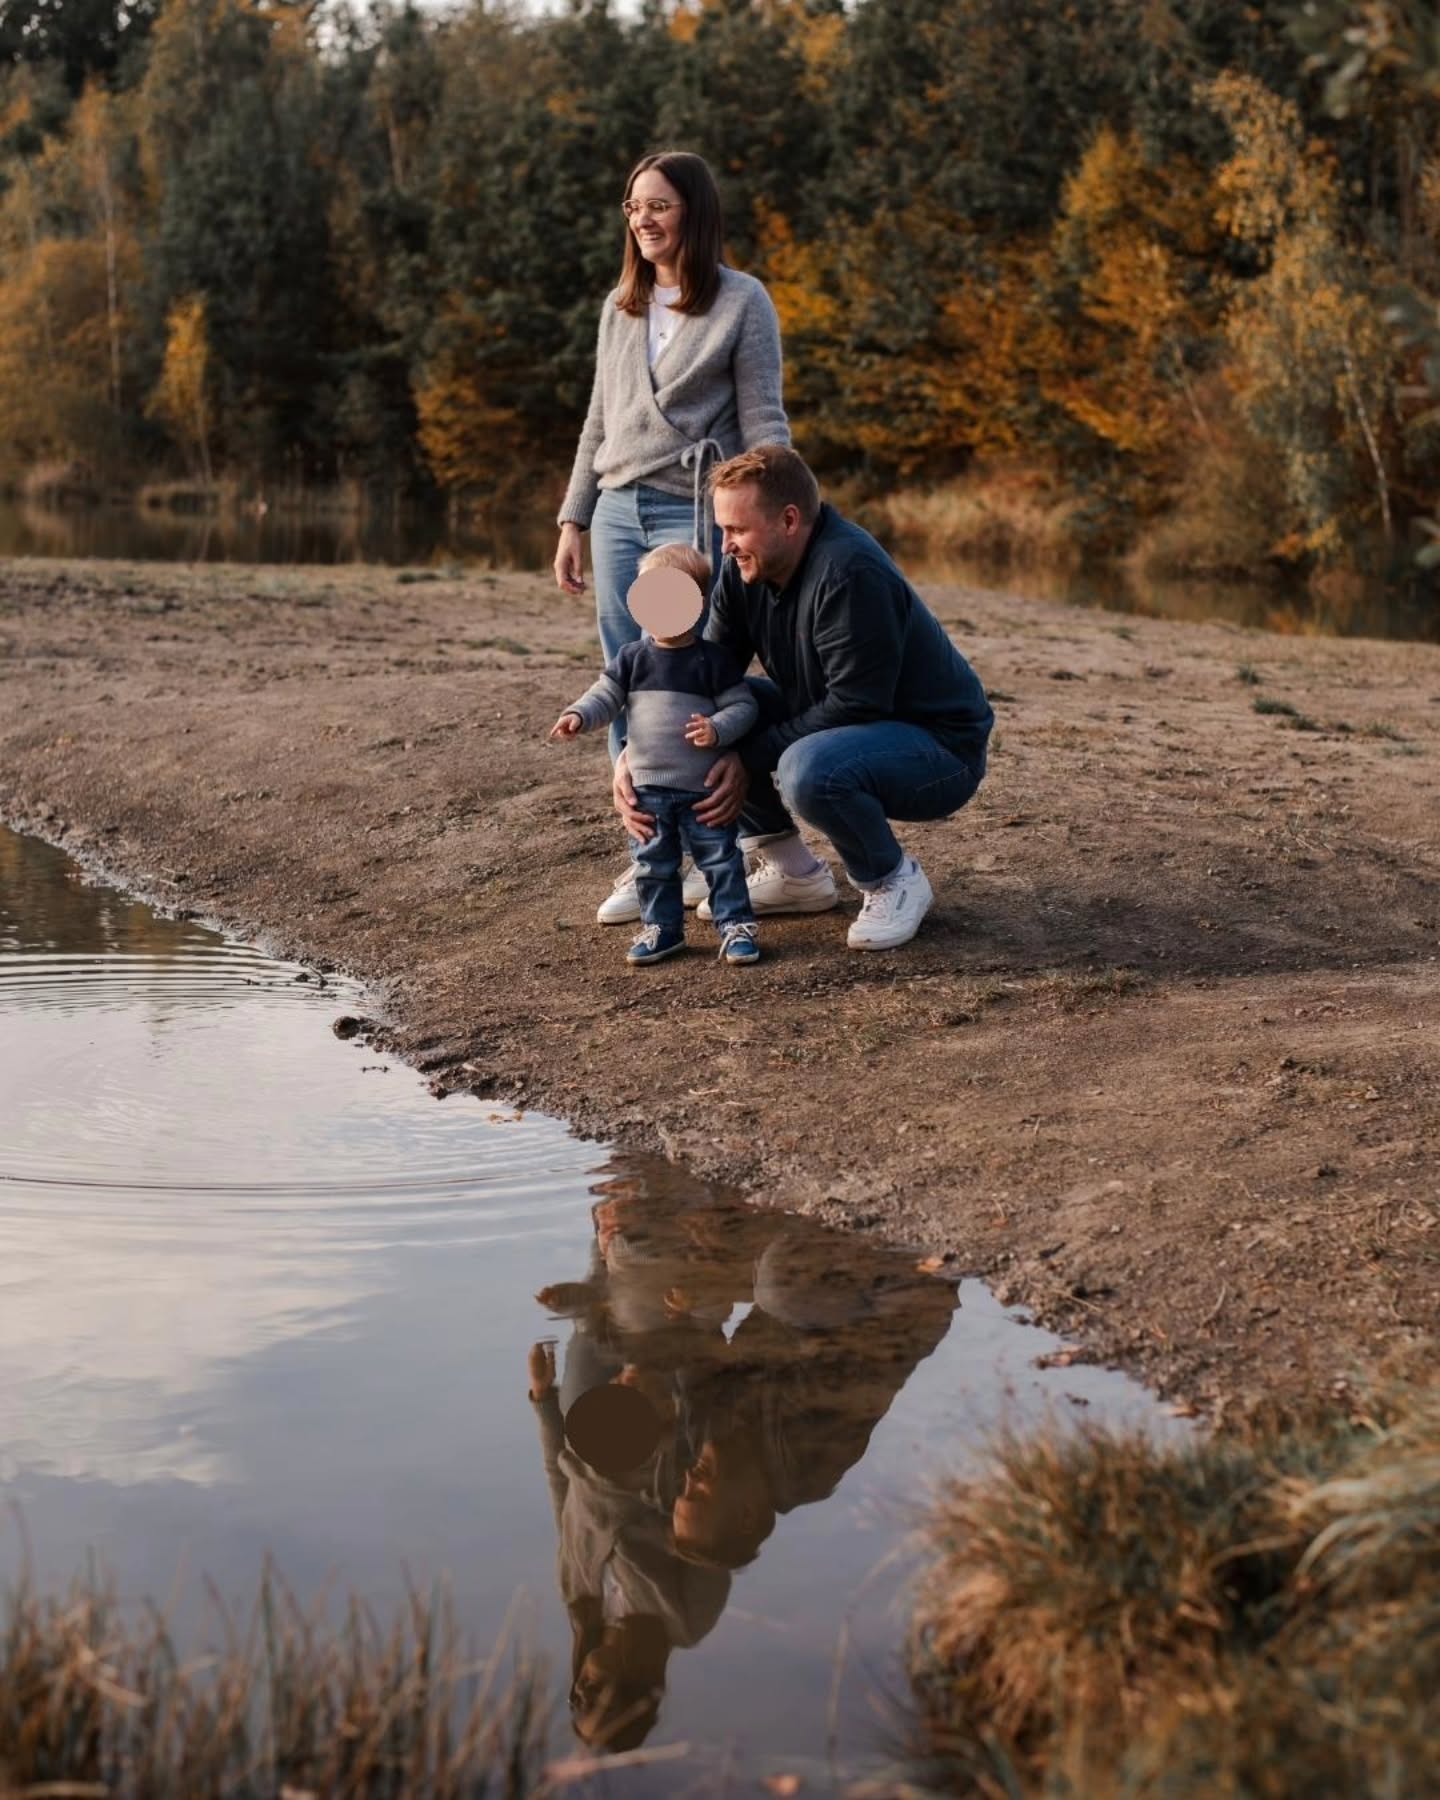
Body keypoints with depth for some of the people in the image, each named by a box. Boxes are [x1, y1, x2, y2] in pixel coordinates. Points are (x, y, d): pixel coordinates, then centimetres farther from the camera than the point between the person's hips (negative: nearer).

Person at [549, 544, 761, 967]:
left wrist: (718, 728, -24)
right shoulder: (632, 658, 4)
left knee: (719, 858, 2)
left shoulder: (713, 660, -6)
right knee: (652, 863, 11)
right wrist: (578, 715, -14)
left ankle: (736, 925, 10)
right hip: (648, 787, 4)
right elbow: (605, 696, 5)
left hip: (703, 787, -3)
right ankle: (661, 927, 23)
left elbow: (742, 706, -5)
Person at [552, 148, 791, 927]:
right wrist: (573, 519, 13)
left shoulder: (742, 302, -1)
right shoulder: (619, 307, 15)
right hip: (618, 512, 5)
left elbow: (763, 422, -5)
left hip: (695, 514, -5)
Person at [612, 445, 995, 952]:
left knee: (809, 771, -37)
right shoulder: (745, 573, -3)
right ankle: (791, 871, 8)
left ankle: (893, 882, -7)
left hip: (939, 745, -8)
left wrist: (750, 761, -25)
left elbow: (855, 705, -29)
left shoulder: (852, 574, -28)